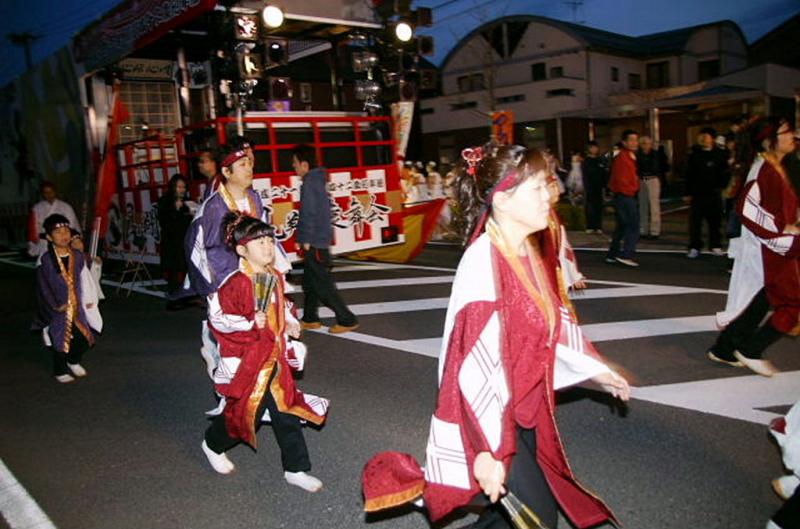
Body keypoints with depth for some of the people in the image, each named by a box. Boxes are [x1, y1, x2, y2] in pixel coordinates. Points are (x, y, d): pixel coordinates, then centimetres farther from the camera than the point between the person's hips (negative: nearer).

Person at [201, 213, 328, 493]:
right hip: (246, 361, -6)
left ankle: (296, 469, 18)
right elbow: (217, 316, -18)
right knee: (244, 409, 9)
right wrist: (251, 323, -26)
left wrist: (290, 323, 5)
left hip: (275, 357, 7)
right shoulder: (237, 283, -19)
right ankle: (213, 444, 41)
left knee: (287, 412, 8)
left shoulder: (276, 278, 4)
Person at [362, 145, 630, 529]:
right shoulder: (483, 264, -26)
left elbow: (555, 319, 16)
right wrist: (488, 453, -25)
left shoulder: (531, 252, 1)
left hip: (523, 410, 8)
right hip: (489, 418, -8)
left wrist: (596, 369, 20)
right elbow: (478, 365, -27)